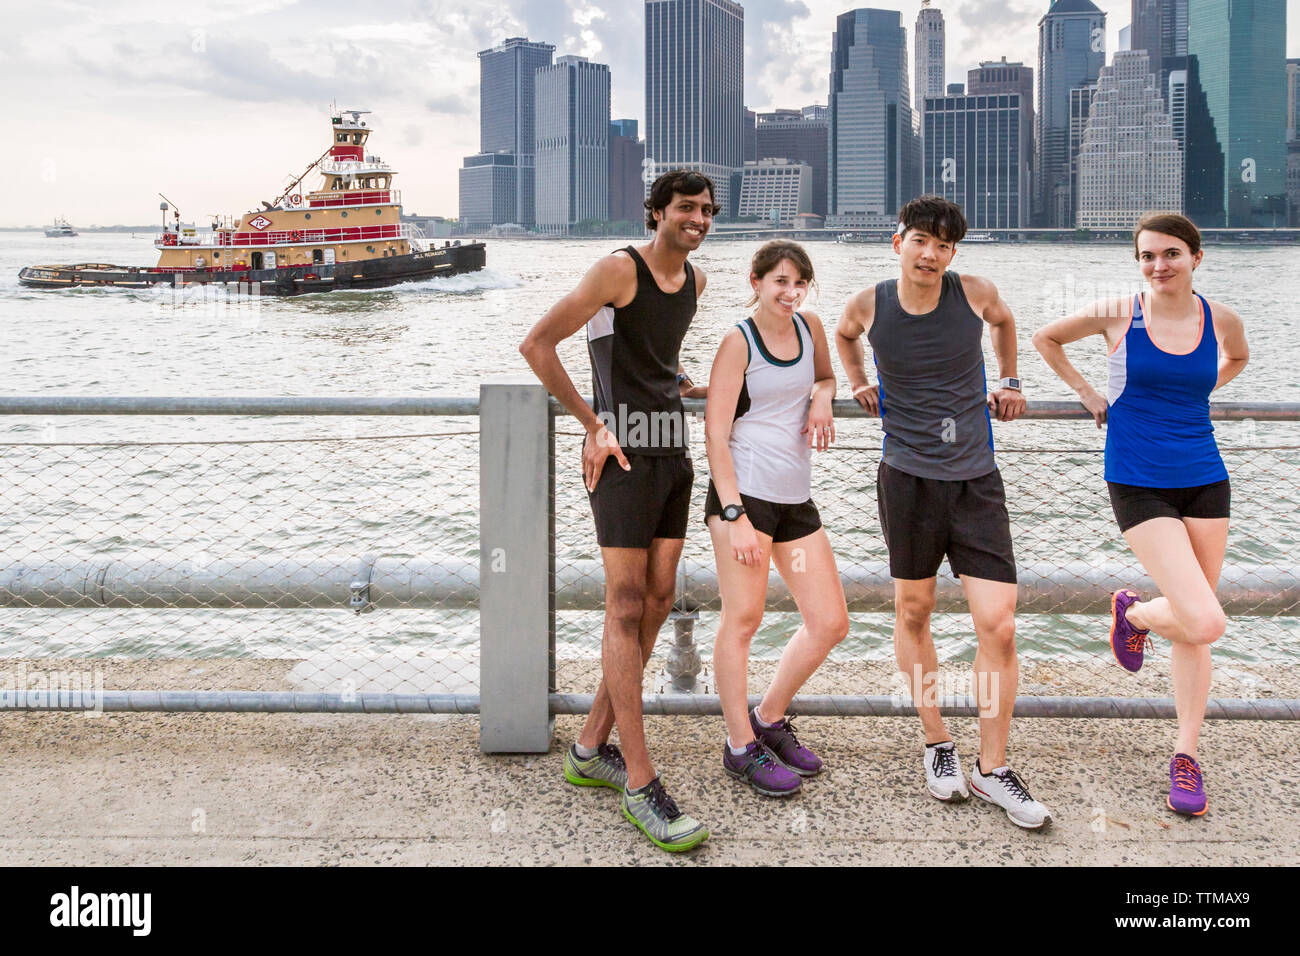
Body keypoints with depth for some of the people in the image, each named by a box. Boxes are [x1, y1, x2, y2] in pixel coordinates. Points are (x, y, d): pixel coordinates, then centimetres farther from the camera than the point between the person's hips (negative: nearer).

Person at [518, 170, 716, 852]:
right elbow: (536, 345, -14)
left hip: (673, 452, 8)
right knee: (626, 607, -9)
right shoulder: (619, 270, -9)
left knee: (657, 602, 7)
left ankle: (591, 750, 19)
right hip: (622, 454, -8)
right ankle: (641, 784, -8)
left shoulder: (695, 281, 15)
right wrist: (593, 425, -12)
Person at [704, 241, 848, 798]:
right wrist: (736, 517, -17)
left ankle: (769, 719, 25)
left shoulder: (810, 328, 12)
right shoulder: (739, 343, -5)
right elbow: (715, 433, -9)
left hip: (796, 499, 7)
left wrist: (821, 401, 8)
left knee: (830, 624, 5)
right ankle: (740, 747, 12)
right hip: (743, 491, -7)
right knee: (742, 619, -3)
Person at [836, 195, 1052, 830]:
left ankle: (992, 769, 8)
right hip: (908, 478, 0)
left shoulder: (975, 294, -3)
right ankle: (937, 744, 29)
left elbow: (1003, 322, 23)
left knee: (999, 625, -6)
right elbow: (844, 335, 23)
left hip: (976, 479, 0)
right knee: (913, 611, 9)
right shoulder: (869, 305, -3)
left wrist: (1009, 382, 19)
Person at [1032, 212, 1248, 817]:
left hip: (1204, 480, 4)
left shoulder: (1221, 319, 2)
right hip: (1139, 486, -4)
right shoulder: (1117, 314, -7)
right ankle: (1133, 612, 17)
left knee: (1193, 632, 8)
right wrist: (1089, 396, 5)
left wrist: (1194, 397, 12)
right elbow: (1045, 339, 10)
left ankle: (1186, 756, 22)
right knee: (1204, 623, -16)